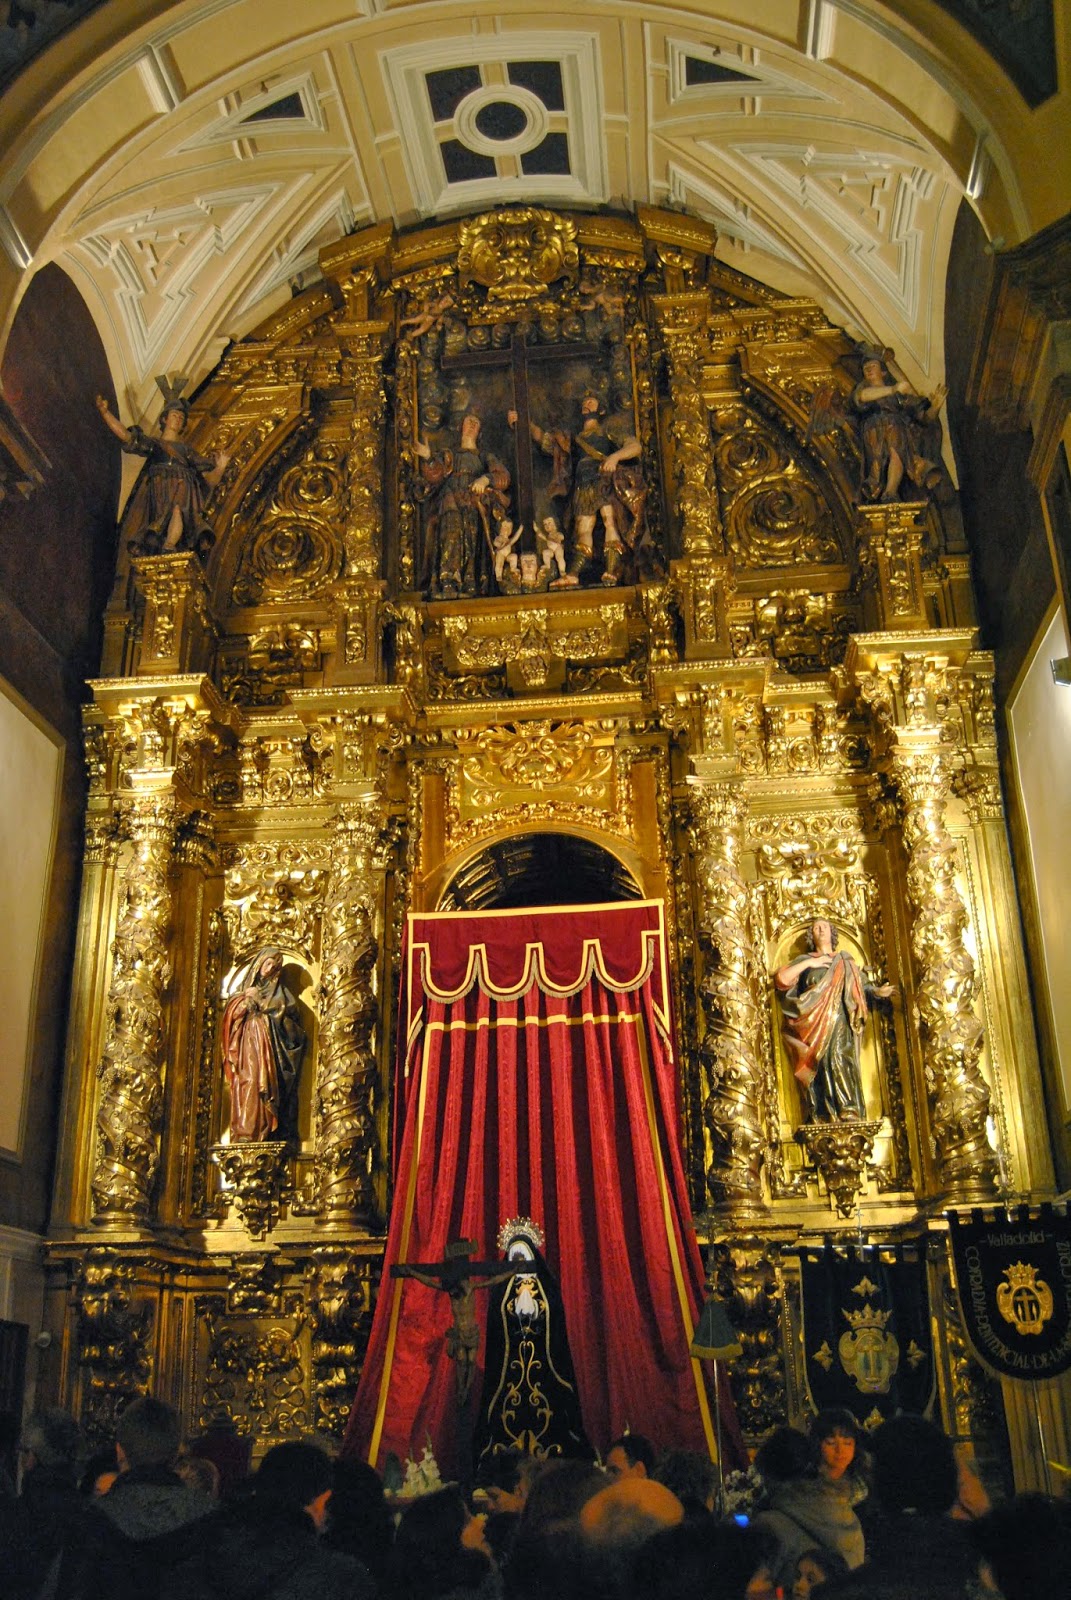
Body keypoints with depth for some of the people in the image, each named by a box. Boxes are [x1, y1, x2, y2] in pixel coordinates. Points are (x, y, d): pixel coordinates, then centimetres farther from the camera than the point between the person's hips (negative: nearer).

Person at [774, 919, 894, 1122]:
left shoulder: (845, 961, 24)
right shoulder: (805, 960, 18)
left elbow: (863, 987, 16)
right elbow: (781, 979, 3)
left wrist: (878, 992, -4)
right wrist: (808, 963, -1)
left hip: (841, 1022, 0)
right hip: (816, 1025, 0)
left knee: (840, 1056, -21)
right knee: (824, 1062, -14)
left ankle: (849, 1112, -27)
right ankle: (826, 1118, -18)